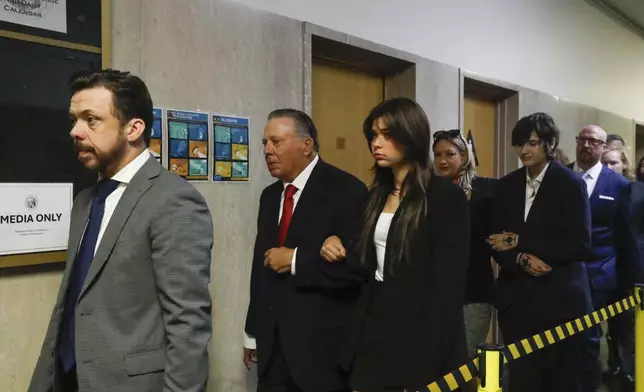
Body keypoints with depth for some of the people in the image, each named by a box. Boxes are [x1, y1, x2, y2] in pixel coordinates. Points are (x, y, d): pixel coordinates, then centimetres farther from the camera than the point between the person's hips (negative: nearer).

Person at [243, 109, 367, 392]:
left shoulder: (345, 190, -12)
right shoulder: (270, 195, 10)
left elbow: (359, 264, -22)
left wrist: (296, 260, -19)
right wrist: (253, 332, 16)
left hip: (323, 345, -6)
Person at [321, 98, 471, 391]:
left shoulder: (446, 196, -12)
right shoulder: (377, 195, 10)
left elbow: (448, 285, -15)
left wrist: (433, 361, -17)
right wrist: (340, 248, -2)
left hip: (419, 339, -6)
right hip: (374, 333, 7)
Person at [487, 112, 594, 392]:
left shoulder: (571, 183, -5)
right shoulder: (507, 185, 8)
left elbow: (580, 245, -13)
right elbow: (497, 241, 6)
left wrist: (520, 242, -15)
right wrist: (521, 259, -15)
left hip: (559, 299, -3)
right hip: (516, 299, 4)